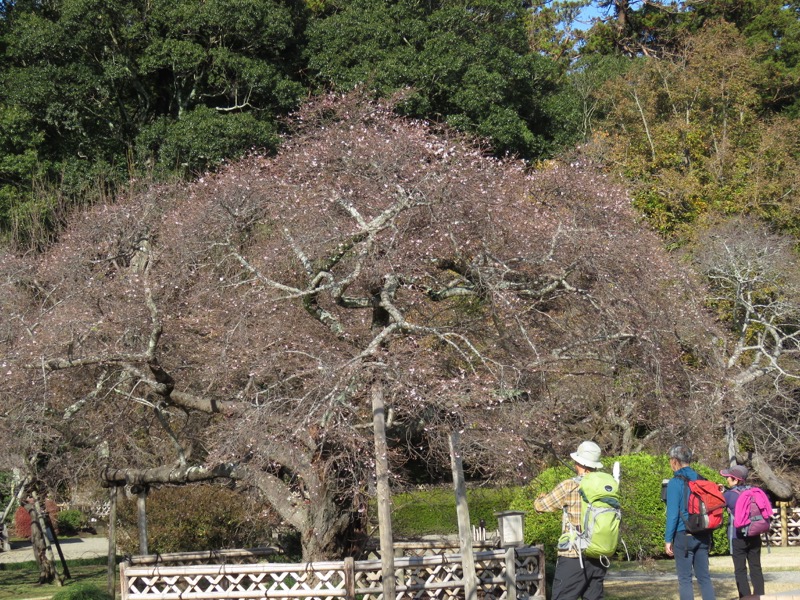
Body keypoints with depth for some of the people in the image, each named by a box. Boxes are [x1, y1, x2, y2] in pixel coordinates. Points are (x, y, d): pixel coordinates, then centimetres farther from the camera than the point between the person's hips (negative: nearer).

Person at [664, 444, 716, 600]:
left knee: (685, 579, -1)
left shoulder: (675, 483, -10)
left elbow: (672, 513, -13)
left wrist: (668, 539, -8)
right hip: (703, 535, 6)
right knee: (704, 577, 9)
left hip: (684, 535, -6)